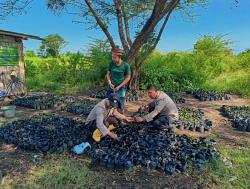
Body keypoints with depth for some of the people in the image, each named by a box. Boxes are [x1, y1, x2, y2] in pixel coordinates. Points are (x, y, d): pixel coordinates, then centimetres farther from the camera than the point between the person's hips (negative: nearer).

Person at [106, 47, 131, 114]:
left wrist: (119, 86, -11)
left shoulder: (126, 65, -11)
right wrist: (110, 83, -7)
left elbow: (128, 77, -6)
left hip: (120, 88, -3)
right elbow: (108, 74, 8)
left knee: (120, 106, 0)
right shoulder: (111, 64, -3)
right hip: (111, 87, 3)